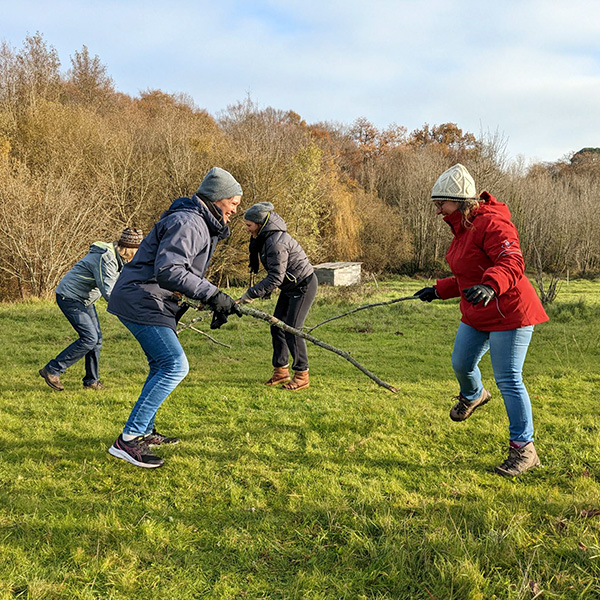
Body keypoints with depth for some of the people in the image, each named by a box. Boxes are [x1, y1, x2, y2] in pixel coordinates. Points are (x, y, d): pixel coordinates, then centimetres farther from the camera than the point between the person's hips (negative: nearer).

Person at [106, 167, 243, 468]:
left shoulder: (203, 226, 17)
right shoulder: (187, 222, -18)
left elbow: (190, 273, 24)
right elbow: (167, 271, -30)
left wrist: (217, 304, 12)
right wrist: (212, 294, -30)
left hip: (156, 302, 11)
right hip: (142, 301, -11)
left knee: (163, 366, 18)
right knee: (175, 365, -16)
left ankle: (145, 431, 32)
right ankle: (127, 440, -13)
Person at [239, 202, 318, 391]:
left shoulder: (276, 243, -28)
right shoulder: (263, 238, 3)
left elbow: (276, 277, -31)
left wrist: (251, 293, -31)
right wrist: (267, 289, 12)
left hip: (304, 285, -10)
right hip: (290, 285, 10)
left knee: (292, 330, -9)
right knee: (277, 326, 8)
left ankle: (302, 376, 3)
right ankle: (281, 371, 18)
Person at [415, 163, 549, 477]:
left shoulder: (491, 223, -19)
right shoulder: (463, 227, 13)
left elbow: (512, 262, -34)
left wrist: (490, 286, -51)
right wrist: (439, 290, 21)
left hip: (509, 313, -9)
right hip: (476, 314, 9)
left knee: (508, 380, -7)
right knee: (461, 363, 17)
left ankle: (524, 449, 4)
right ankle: (472, 396, 52)